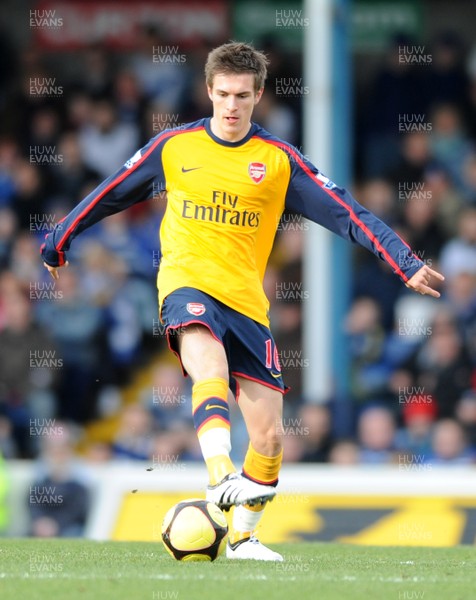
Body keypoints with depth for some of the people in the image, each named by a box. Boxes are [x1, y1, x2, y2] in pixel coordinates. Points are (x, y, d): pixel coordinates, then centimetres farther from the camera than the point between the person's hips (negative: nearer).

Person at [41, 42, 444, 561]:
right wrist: (58, 242, 27)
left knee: (269, 435, 0)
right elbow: (110, 195, 19)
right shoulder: (173, 147, 6)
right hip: (187, 284, -2)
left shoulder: (279, 160, 3)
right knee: (211, 369, -36)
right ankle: (220, 475, -52)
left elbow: (347, 213, -1)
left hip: (246, 300, 2)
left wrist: (406, 263, -10)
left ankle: (242, 537, 18)